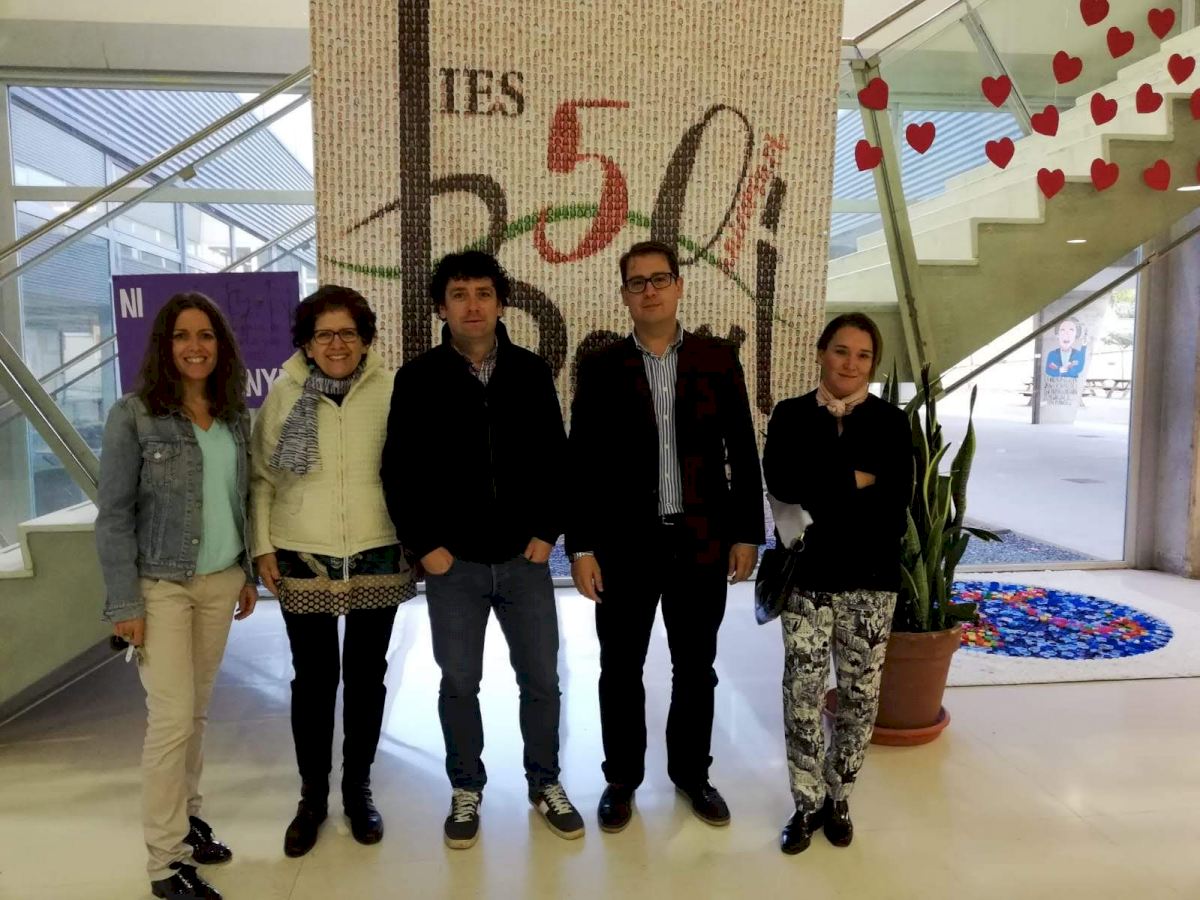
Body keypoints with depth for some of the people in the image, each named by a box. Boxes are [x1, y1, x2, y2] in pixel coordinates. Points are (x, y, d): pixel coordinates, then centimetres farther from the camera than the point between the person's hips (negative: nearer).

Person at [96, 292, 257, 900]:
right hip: (161, 585, -4)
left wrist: (248, 572, 12)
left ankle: (187, 815, 30)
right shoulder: (133, 415, -9)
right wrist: (124, 603, -12)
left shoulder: (234, 416, 5)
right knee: (172, 716, -3)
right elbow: (113, 514, -10)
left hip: (220, 581, 5)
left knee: (197, 710, 13)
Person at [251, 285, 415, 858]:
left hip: (378, 559, 0)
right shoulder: (284, 393, -2)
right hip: (302, 562, 0)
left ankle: (358, 789, 32)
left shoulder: (390, 390, -5)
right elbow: (261, 478, 3)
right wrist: (262, 548, 0)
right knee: (313, 680, 11)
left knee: (366, 678, 13)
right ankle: (312, 796, 30)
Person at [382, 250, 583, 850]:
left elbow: (556, 458, 5)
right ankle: (466, 790, 32)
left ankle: (545, 785, 32)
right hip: (453, 563, -1)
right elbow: (400, 471, -3)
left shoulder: (532, 372, 1)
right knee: (459, 683, 11)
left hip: (524, 558, 2)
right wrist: (425, 545, -7)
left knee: (541, 678, 10)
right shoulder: (418, 379, -4)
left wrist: (547, 532, -1)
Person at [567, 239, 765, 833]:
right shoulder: (600, 368, 0)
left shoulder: (719, 360, 2)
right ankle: (622, 778, 30)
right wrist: (581, 547, -6)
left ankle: (691, 771, 34)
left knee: (695, 668, 14)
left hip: (702, 540, 1)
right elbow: (583, 464, -2)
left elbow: (742, 452, 4)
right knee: (620, 670, 10)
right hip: (625, 543, 0)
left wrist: (746, 533, 1)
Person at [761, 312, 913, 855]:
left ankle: (839, 799, 29)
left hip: (870, 580, 1)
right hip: (806, 577, 0)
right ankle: (808, 802, 22)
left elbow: (894, 509, -7)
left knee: (860, 696, 9)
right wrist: (853, 481, -14)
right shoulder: (790, 416, 3)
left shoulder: (891, 423, 3)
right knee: (802, 694, 3)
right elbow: (782, 483, -14)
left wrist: (820, 502, -14)